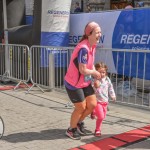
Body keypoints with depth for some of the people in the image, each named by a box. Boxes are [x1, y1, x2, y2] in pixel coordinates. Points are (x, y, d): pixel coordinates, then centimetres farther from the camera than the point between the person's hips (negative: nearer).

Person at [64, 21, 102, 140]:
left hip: (85, 82, 8)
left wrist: (95, 73, -6)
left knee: (93, 104, 9)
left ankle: (79, 122, 35)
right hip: (74, 83, -8)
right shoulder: (83, 48, -30)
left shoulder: (93, 46, -1)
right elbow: (83, 70, -29)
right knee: (81, 108, 4)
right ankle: (71, 130, 29)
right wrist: (94, 72, -11)